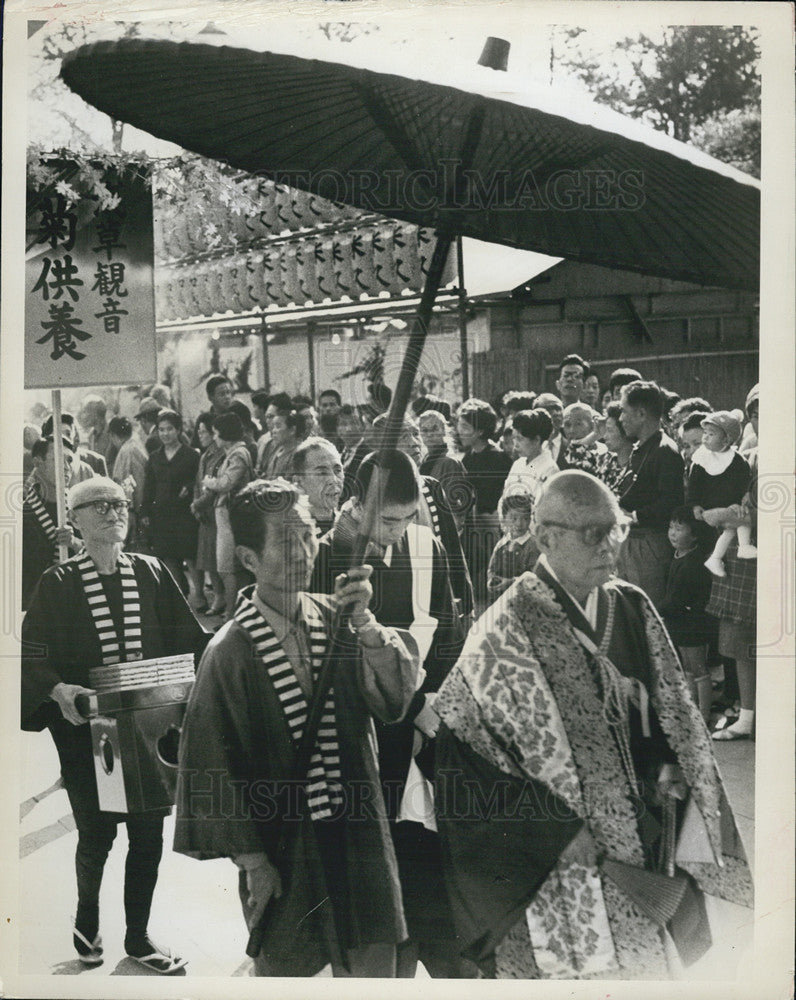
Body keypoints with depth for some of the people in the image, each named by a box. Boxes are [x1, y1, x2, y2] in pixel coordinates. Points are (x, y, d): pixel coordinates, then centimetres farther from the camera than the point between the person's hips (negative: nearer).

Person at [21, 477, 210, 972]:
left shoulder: (152, 573, 2)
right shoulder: (58, 583, -4)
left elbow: (189, 637, 2)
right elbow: (33, 653, -8)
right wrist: (59, 690, -24)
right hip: (85, 723, -2)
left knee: (148, 831, 6)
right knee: (96, 831, 4)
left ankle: (138, 936, 25)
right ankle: (87, 921, 34)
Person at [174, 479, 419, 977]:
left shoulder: (335, 619, -2)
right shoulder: (231, 652, -12)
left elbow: (395, 701, -10)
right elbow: (215, 762, -7)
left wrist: (365, 625, -24)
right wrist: (251, 859, -5)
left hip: (358, 837, 3)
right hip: (281, 847, -3)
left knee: (374, 966, 10)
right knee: (282, 969, 11)